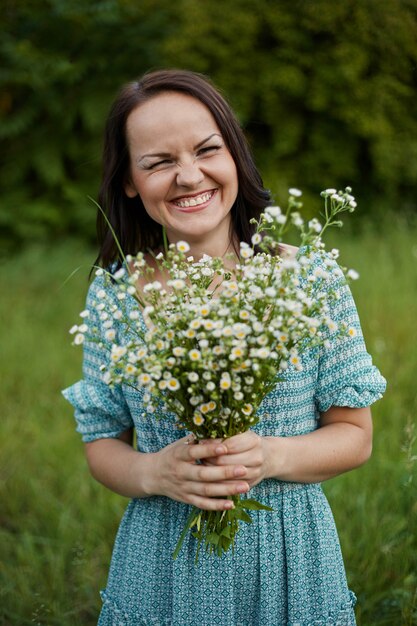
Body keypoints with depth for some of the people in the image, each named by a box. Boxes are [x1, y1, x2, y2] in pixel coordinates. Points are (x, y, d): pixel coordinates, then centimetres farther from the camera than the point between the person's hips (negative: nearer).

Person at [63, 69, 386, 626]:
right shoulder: (113, 293, -4)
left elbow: (355, 433, -2)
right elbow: (102, 443, 2)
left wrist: (272, 457, -20)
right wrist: (154, 473, -18)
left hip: (287, 563, 0)